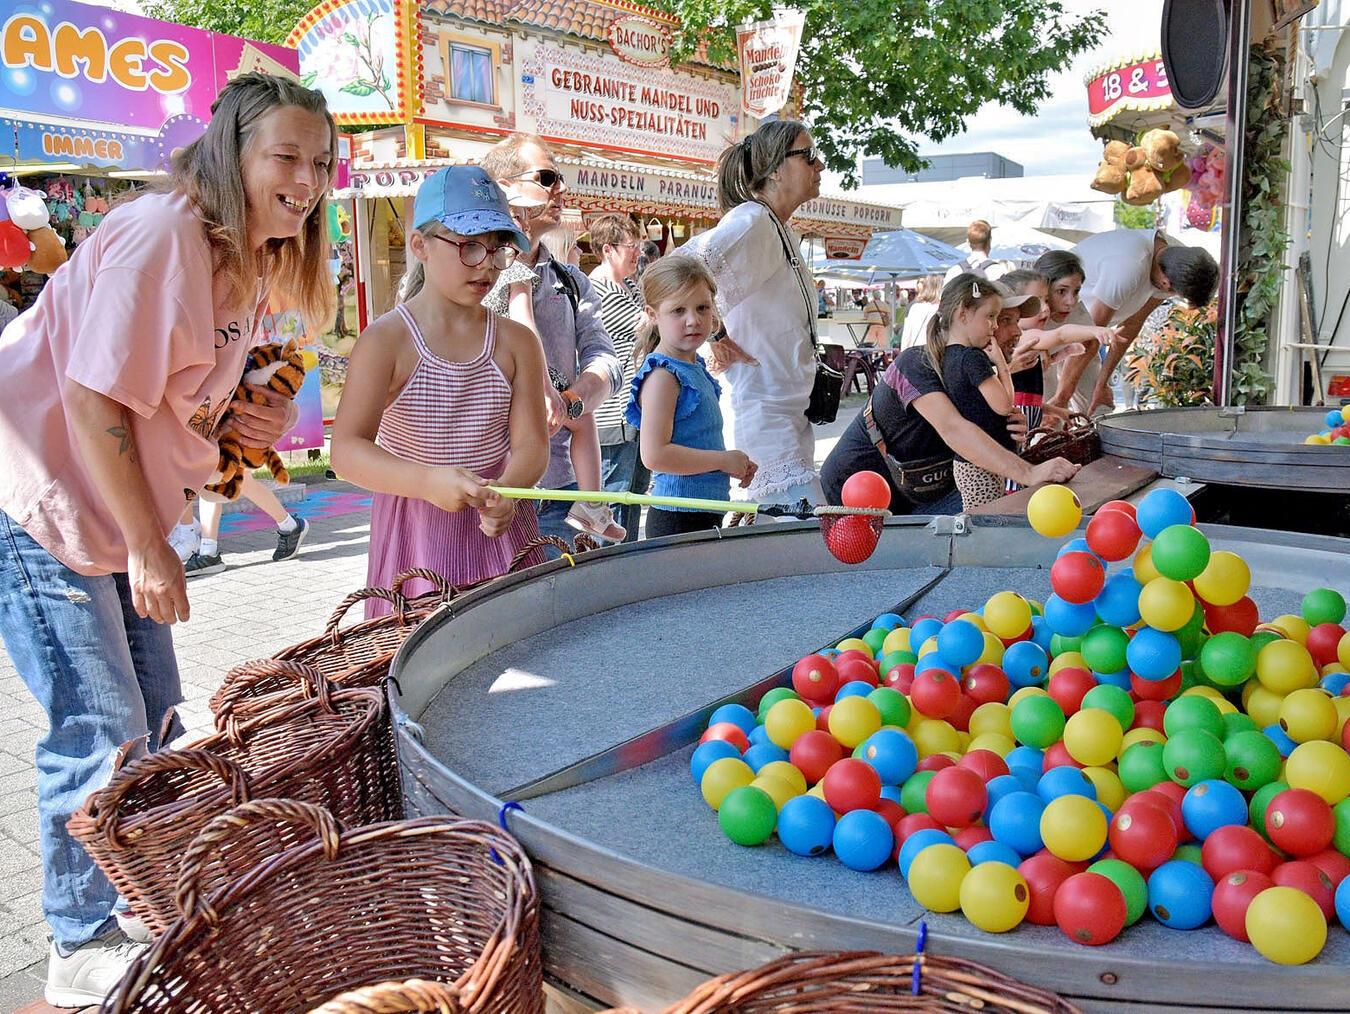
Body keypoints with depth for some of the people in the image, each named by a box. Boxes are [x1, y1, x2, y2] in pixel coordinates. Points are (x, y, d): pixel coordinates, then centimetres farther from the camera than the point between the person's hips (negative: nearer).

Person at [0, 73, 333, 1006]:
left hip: (115, 511, 9)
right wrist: (150, 548, -19)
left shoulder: (252, 262, 6)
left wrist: (237, 418, -5)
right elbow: (95, 400, -24)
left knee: (153, 715, 15)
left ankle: (137, 907, 35)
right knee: (101, 732, -3)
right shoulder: (163, 232, -22)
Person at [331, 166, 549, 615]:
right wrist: (428, 481, -34)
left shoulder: (516, 341, 2)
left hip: (499, 530, 3)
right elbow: (346, 450, -17)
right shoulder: (385, 340, -9)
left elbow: (531, 441, -4)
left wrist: (508, 490, -26)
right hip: (415, 531, -3)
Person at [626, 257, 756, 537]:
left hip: (708, 511, 9)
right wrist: (723, 460, -17)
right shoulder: (662, 376, -17)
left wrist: (736, 465, 8)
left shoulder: (696, 366, 11)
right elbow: (654, 455, -25)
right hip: (677, 519, -9)